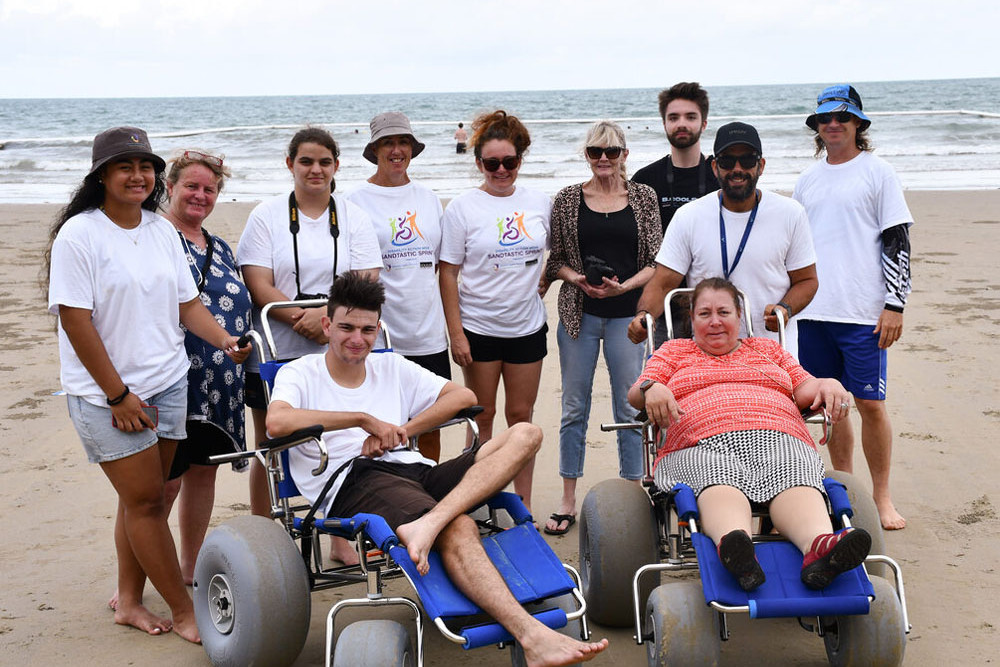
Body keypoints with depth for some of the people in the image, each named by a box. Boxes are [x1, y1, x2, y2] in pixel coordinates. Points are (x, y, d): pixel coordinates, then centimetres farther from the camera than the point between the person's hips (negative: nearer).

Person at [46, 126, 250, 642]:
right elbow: (75, 320, -14)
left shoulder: (162, 231, 9)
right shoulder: (79, 234, -11)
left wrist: (224, 340, -7)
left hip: (167, 384, 6)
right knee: (145, 502, -1)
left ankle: (128, 601, 26)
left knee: (145, 498, 12)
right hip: (107, 394, -6)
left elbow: (187, 302, 12)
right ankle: (184, 612, 9)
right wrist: (119, 394, -15)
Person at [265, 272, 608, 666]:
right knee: (457, 527, -36)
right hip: (352, 482, -6)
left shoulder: (392, 368, 28)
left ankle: (427, 524, -39)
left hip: (413, 471, 6)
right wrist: (365, 419, -5)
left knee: (525, 434, -15)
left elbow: (463, 396, 19)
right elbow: (277, 421, -11)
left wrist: (402, 431, 4)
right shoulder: (300, 374, 14)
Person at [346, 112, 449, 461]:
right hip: (380, 337, -4)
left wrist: (450, 321, 14)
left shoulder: (428, 198, 12)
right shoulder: (356, 201, -1)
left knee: (431, 429, 8)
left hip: (430, 336, 4)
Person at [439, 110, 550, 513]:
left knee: (521, 415, 9)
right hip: (479, 328, -2)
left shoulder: (539, 202, 3)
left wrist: (541, 281, 3)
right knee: (482, 417, 7)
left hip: (527, 326, 2)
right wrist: (455, 332, -10)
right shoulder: (463, 208, -5)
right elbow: (448, 272, -5)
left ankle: (524, 504, 18)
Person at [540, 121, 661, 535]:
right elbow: (555, 259, 8)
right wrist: (576, 279, -12)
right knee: (574, 407, 6)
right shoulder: (568, 199, 5)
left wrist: (624, 286, -13)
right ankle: (568, 501, 15)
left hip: (627, 312, 0)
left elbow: (656, 260, 2)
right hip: (579, 312, 1)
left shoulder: (643, 198, 4)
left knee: (630, 407, 3)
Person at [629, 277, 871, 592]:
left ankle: (819, 546, -65)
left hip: (778, 439, 2)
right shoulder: (675, 350, 30)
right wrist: (651, 389, -10)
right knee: (719, 483, -40)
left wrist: (829, 385, 0)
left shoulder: (768, 349, 35)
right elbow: (635, 393, 15)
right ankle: (734, 547, -69)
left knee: (795, 481, -36)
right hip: (700, 445, -1)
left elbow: (805, 389, 24)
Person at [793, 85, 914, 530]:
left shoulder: (877, 172, 1)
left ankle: (881, 497, 9)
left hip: (864, 311, -4)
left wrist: (895, 304, -11)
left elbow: (898, 241, -3)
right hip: (812, 311, 4)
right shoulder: (808, 179, 15)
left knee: (870, 403, -3)